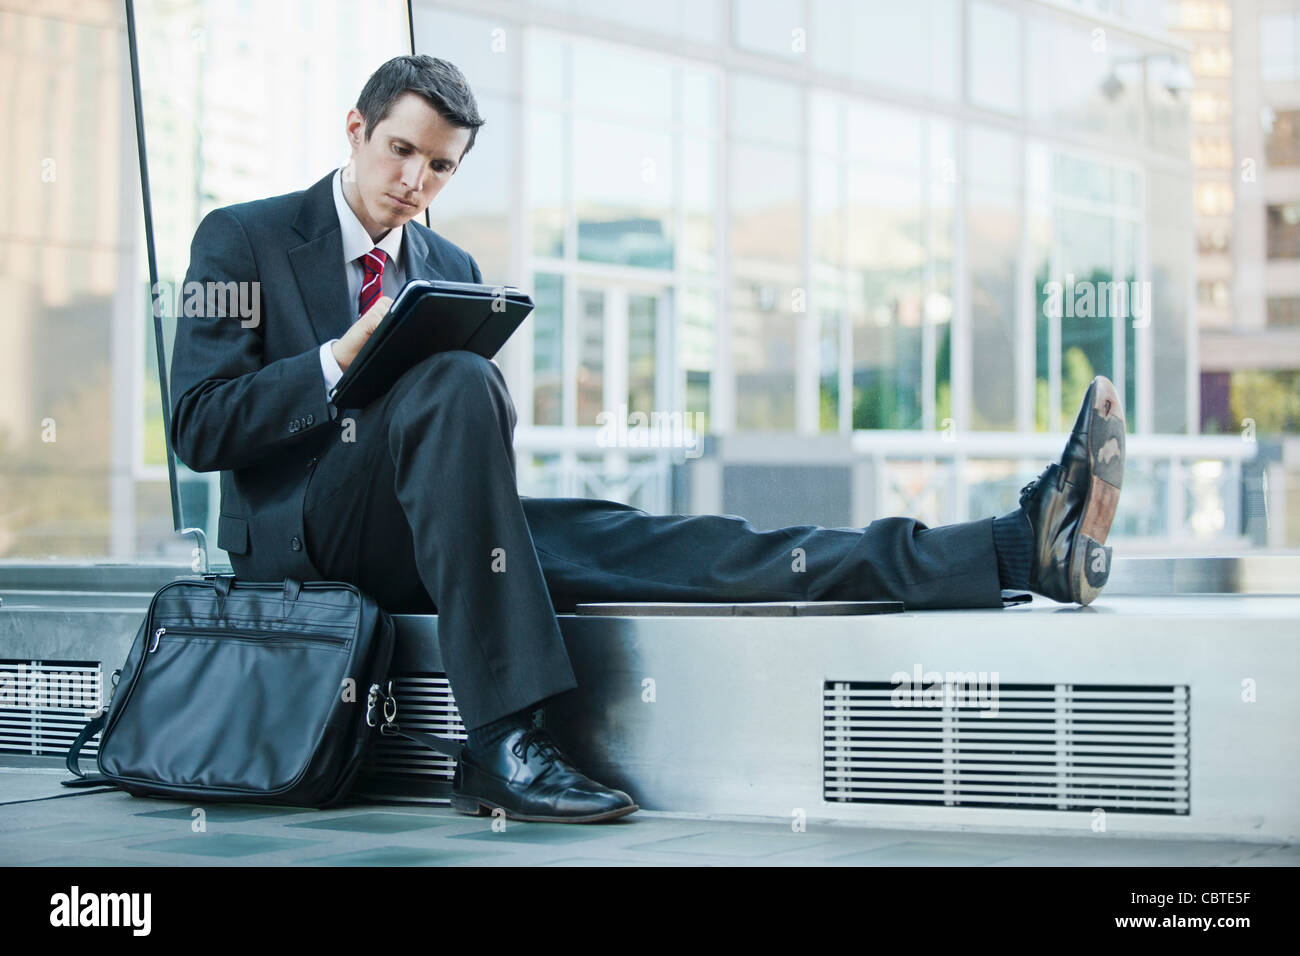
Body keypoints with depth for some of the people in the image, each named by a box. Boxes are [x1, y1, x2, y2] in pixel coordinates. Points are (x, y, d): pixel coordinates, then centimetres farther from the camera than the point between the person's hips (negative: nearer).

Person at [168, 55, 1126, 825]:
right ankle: (501, 742, -41)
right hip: (305, 532, -5)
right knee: (458, 379, -34)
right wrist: (342, 359, -18)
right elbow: (197, 428, -6)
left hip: (420, 536, 5)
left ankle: (1016, 548, -37)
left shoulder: (452, 269, 19)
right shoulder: (243, 241, 3)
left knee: (628, 541, -20)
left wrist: (490, 415, -7)